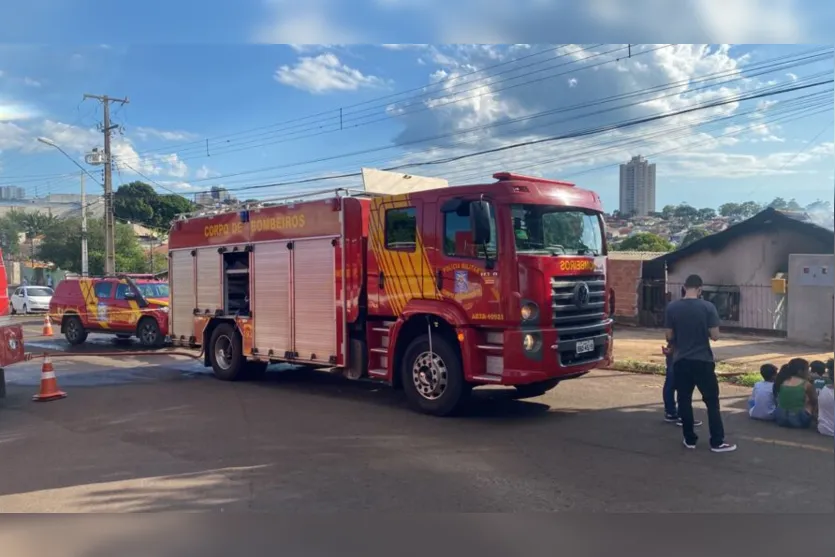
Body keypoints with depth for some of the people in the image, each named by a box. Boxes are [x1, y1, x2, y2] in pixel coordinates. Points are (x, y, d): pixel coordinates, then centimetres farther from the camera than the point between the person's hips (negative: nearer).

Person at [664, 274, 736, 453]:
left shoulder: (671, 307, -4)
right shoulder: (708, 307, -9)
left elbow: (669, 336, 0)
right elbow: (715, 336, -8)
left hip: (681, 361, 2)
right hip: (703, 361, -2)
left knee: (684, 400, 11)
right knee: (712, 401, 7)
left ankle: (690, 439, 17)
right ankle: (717, 442, 9)